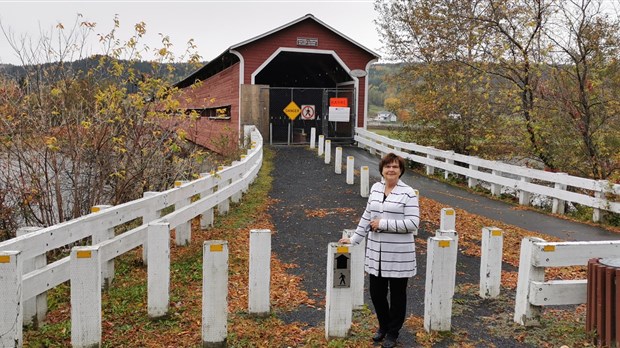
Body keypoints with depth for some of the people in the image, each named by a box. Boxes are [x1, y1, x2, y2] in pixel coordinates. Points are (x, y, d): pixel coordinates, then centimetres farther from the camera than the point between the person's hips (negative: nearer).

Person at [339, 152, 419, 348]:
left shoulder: (408, 193, -10)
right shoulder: (375, 188, 8)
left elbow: (413, 223, -16)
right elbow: (367, 217, 14)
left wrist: (383, 224, -17)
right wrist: (354, 239, 12)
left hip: (399, 254, -5)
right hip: (376, 252, 5)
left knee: (397, 294, 9)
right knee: (376, 292, 12)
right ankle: (383, 326, 36)